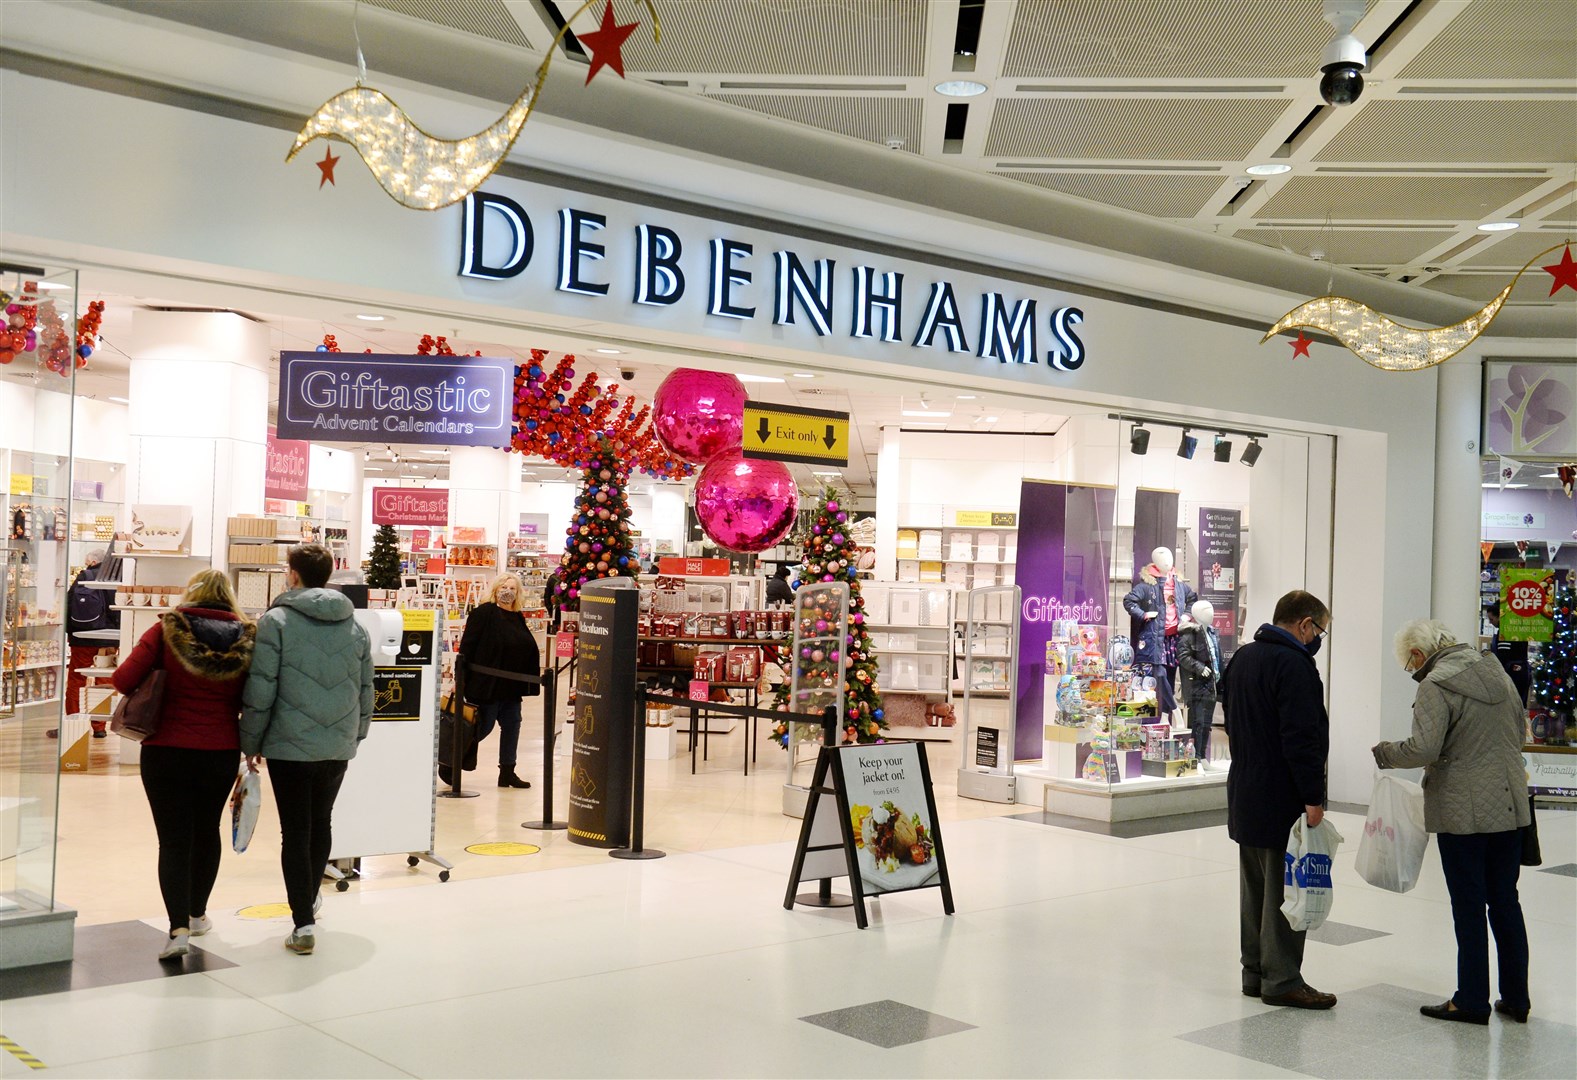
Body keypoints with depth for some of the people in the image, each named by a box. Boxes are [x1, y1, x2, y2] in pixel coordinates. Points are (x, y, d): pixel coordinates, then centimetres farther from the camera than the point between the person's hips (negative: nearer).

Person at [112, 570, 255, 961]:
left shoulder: (167, 630, -6)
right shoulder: (247, 639, -2)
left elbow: (123, 679, -12)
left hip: (166, 752, -2)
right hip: (221, 753, 2)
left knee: (174, 839, 2)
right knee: (207, 831, 20)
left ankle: (179, 927, -10)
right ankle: (197, 914, 36)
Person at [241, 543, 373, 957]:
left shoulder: (276, 620, -8)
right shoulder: (354, 625, 8)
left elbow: (260, 691, -10)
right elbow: (366, 690, 14)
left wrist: (250, 743, 1)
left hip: (290, 746, -5)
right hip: (338, 747, 5)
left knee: (295, 832, 1)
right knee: (321, 824, 20)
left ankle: (304, 923, -1)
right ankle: (309, 901, 37)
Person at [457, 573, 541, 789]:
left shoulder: (518, 618, 12)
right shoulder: (484, 613, -9)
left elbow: (529, 650, 17)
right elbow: (467, 646, -13)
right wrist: (463, 678, -17)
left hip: (511, 685, 7)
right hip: (487, 683, -7)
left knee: (512, 724, 6)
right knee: (484, 726, -1)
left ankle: (507, 772, 14)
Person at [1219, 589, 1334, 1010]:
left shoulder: (1243, 657, 13)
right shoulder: (1293, 664, -18)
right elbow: (1301, 738, -23)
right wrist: (1313, 798, -20)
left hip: (1244, 796, 9)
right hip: (1281, 801, -9)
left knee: (1255, 889, 15)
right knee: (1284, 891, -1)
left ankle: (1255, 972, 22)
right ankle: (1281, 979, 4)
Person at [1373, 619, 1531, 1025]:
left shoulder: (1436, 685, -14)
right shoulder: (1496, 671, 9)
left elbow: (1424, 748, -22)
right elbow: (1518, 731, 18)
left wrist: (1384, 752, -6)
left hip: (1463, 811, -7)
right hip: (1509, 806, 7)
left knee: (1469, 905, 3)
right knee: (1506, 901, 14)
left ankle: (1472, 1000, 11)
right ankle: (1515, 998, 21)